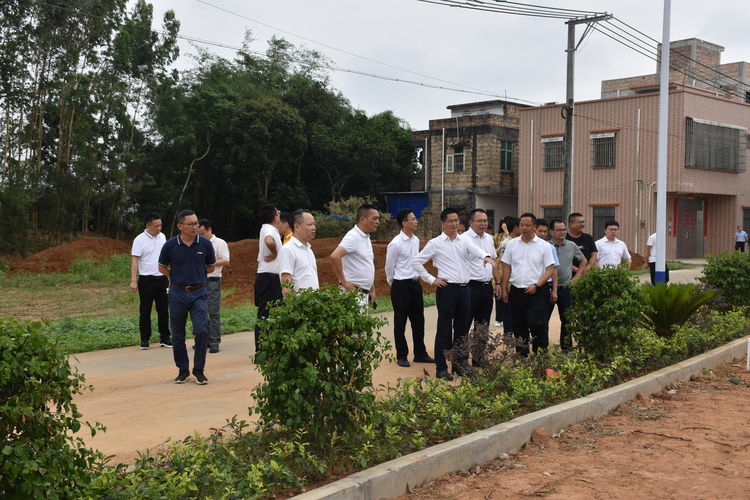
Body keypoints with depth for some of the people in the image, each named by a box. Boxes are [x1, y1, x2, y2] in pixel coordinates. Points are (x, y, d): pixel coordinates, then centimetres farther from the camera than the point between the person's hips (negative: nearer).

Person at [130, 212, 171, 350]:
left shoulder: (162, 237, 10)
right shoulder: (140, 239, -8)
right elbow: (134, 261, -11)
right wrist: (133, 281, -18)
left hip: (162, 278, 5)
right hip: (147, 280, -5)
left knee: (163, 310, 8)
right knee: (145, 311, 2)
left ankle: (165, 338, 15)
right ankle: (145, 339, 10)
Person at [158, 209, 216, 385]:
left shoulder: (205, 244, -3)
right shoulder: (170, 245, -4)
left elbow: (211, 267, 12)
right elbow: (162, 267, 12)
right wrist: (177, 277, 11)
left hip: (198, 293, -1)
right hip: (177, 293, 1)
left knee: (202, 331, -12)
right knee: (178, 335, 7)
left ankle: (199, 370, 2)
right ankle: (183, 370, 22)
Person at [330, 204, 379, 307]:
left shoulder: (366, 238, 15)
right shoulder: (353, 237, -14)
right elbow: (335, 256, -28)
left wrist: (372, 289, 19)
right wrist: (344, 282, -22)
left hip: (364, 293, 9)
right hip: (353, 291, -9)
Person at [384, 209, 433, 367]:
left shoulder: (416, 240, 5)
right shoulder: (395, 244, -15)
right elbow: (389, 268, -5)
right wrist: (395, 285, 6)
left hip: (415, 283, 7)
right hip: (401, 285, -7)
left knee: (418, 320, 13)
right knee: (400, 322, 5)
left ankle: (420, 354, 24)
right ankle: (401, 356, 17)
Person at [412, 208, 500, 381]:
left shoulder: (464, 242, 10)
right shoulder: (435, 243, 1)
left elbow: (476, 250, -11)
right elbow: (417, 262, 2)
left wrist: (486, 256, -33)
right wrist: (431, 279, -3)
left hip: (464, 289, 4)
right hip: (447, 289, -4)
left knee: (462, 329, 12)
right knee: (444, 330, 0)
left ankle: (460, 363, 24)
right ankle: (441, 368, 8)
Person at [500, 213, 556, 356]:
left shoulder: (544, 246, -1)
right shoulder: (512, 244, 7)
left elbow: (550, 269, -4)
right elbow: (506, 267, 10)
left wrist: (536, 285, -14)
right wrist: (504, 288, 6)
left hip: (537, 291, -3)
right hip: (516, 290, 4)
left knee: (535, 324, -12)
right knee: (519, 326, 9)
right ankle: (521, 356, 21)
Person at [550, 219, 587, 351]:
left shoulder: (572, 246, 4)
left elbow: (583, 261, 19)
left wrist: (577, 276, 10)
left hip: (566, 287, 3)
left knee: (566, 320, 7)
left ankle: (566, 348, 18)